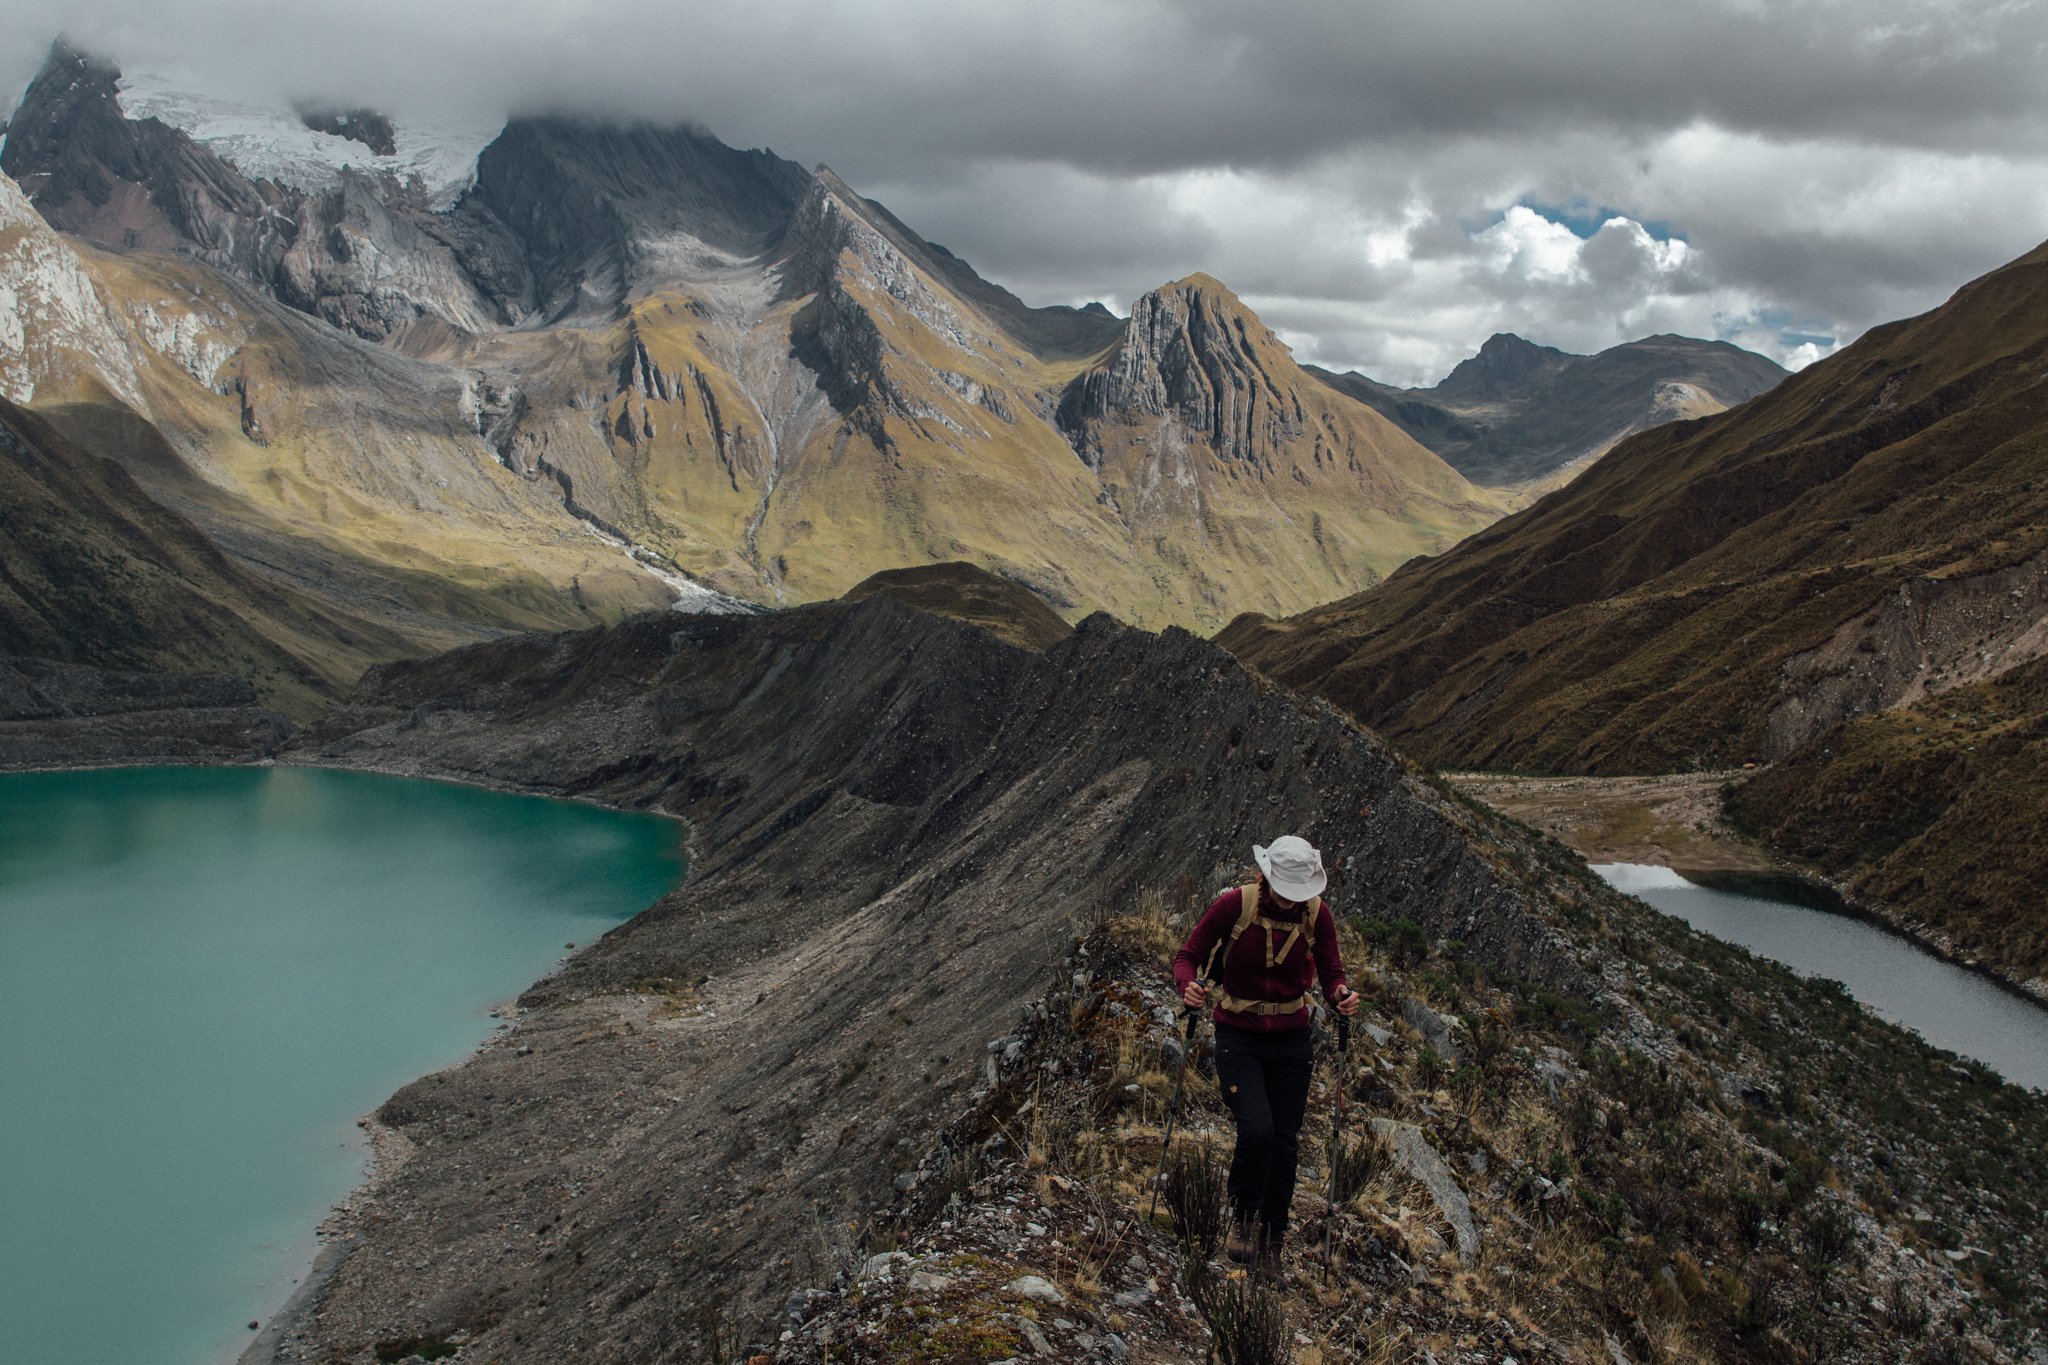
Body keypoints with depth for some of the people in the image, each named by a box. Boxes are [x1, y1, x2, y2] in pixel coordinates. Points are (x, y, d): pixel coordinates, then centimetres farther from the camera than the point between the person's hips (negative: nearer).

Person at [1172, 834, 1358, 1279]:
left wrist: (1342, 996, -21)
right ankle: (1242, 1216, 8)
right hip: (1237, 1037, -3)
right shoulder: (1233, 905, -16)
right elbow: (1188, 955, -8)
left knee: (1285, 1142, 4)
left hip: (1291, 1040, 3)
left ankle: (1270, 1243, 22)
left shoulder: (1317, 913, -8)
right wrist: (1188, 985, -30)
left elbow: (1331, 973, 2)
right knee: (1257, 1130, -20)